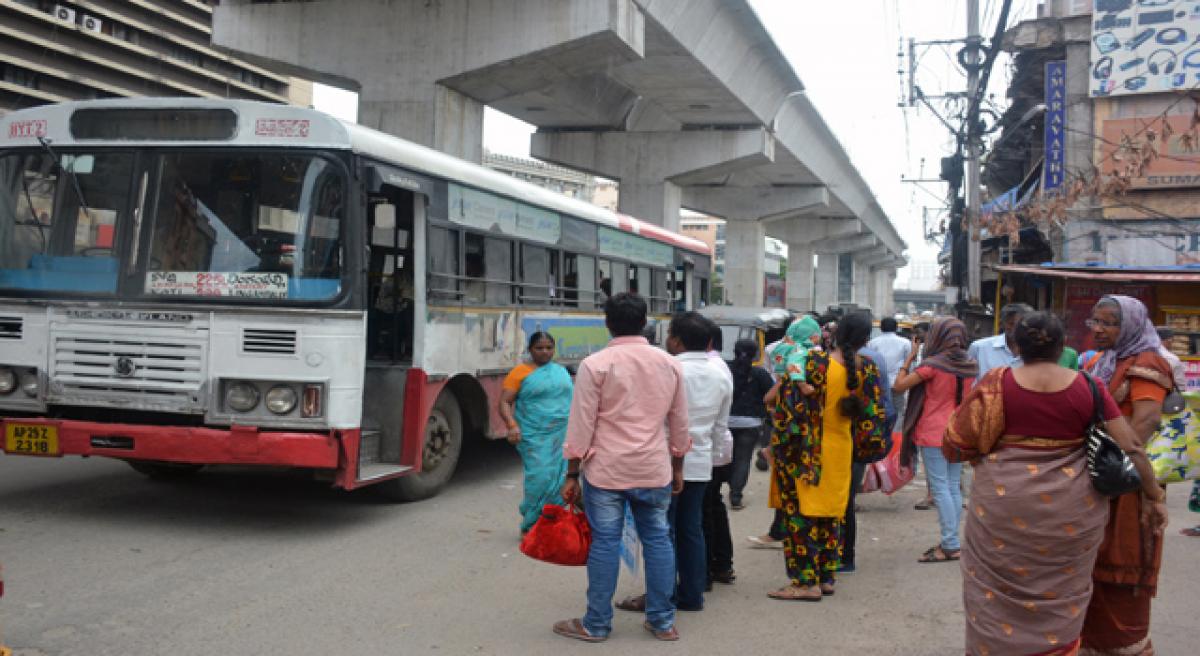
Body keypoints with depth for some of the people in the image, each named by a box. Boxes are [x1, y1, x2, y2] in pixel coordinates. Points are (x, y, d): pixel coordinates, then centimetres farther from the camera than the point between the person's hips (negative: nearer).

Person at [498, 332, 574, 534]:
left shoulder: (561, 371, 17)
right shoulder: (520, 372, -1)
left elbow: (570, 399, 26)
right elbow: (504, 402, -5)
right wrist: (512, 425, -21)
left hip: (563, 436, 5)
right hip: (535, 438, -5)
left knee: (560, 479, 0)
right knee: (540, 478, -14)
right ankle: (530, 527, -3)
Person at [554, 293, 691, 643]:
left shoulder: (595, 364, -9)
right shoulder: (670, 364, 4)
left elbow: (581, 425, -8)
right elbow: (679, 423, 10)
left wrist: (572, 475, -1)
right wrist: (677, 467, 21)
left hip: (606, 470, -3)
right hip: (654, 469, 3)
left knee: (605, 542, 2)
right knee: (658, 539, 11)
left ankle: (597, 624, 11)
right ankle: (663, 621, 17)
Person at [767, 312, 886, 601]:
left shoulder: (815, 363, -17)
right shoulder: (868, 370, -4)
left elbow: (789, 404, -15)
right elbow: (873, 416, 3)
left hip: (807, 454, -5)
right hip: (842, 450, 5)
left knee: (802, 512, 1)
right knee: (832, 514, 15)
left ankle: (807, 582, -1)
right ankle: (827, 577, 21)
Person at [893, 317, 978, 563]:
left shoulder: (932, 365, -14)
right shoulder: (970, 366, 4)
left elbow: (899, 385, -13)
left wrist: (909, 358, -3)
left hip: (933, 434, -6)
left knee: (940, 489, -4)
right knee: (953, 488, 10)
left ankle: (950, 545, -6)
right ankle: (950, 541, 14)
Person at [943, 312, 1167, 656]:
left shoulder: (997, 382, -6)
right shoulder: (1089, 387, -2)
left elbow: (955, 445, -6)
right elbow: (1130, 447, -2)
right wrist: (1154, 496, 10)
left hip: (1005, 507, -2)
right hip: (1070, 511, 2)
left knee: (998, 598, 13)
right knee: (1060, 600, 18)